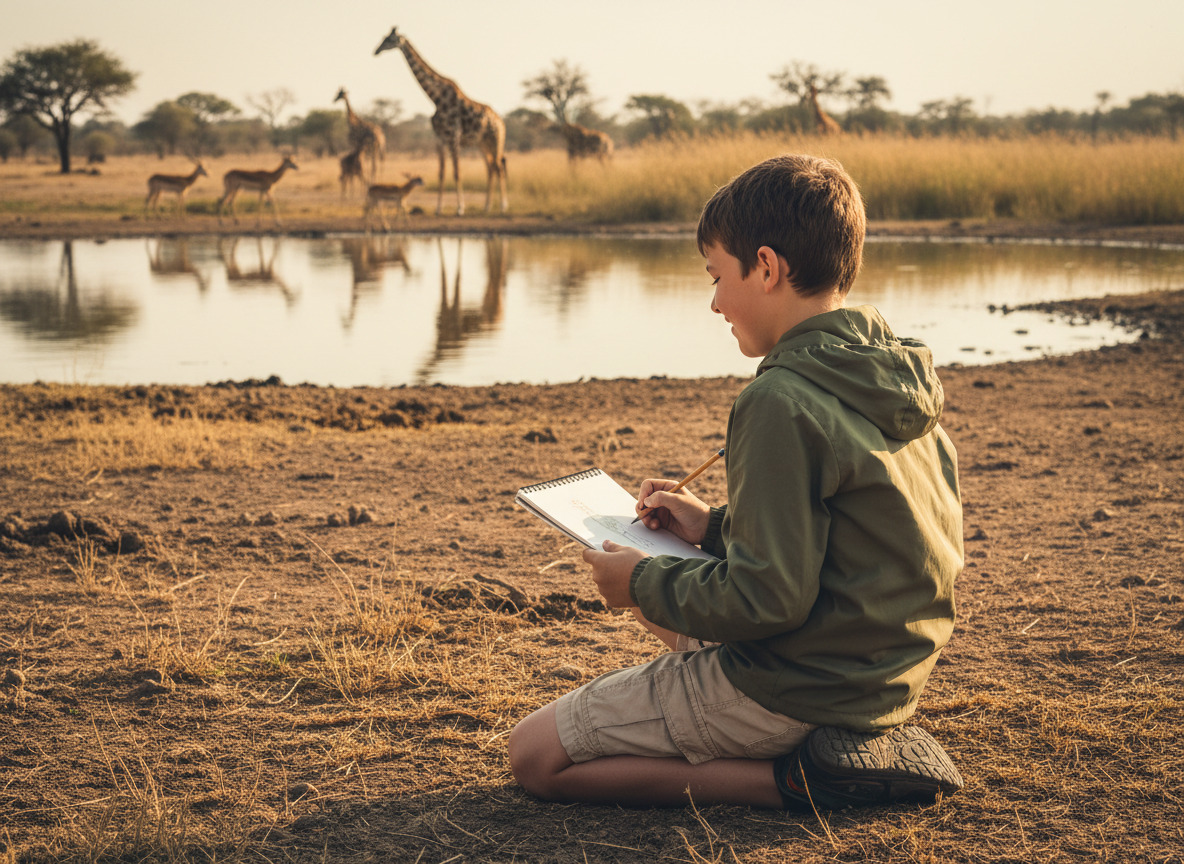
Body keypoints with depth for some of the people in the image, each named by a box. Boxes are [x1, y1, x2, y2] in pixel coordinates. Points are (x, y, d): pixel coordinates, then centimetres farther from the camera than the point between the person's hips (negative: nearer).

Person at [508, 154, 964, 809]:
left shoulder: (782, 402, -23)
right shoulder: (898, 378, 5)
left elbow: (767, 599, -25)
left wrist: (644, 584, -9)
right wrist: (716, 528, 14)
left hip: (792, 692, -9)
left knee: (535, 755, -1)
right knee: (658, 597, 32)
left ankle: (797, 779, -9)